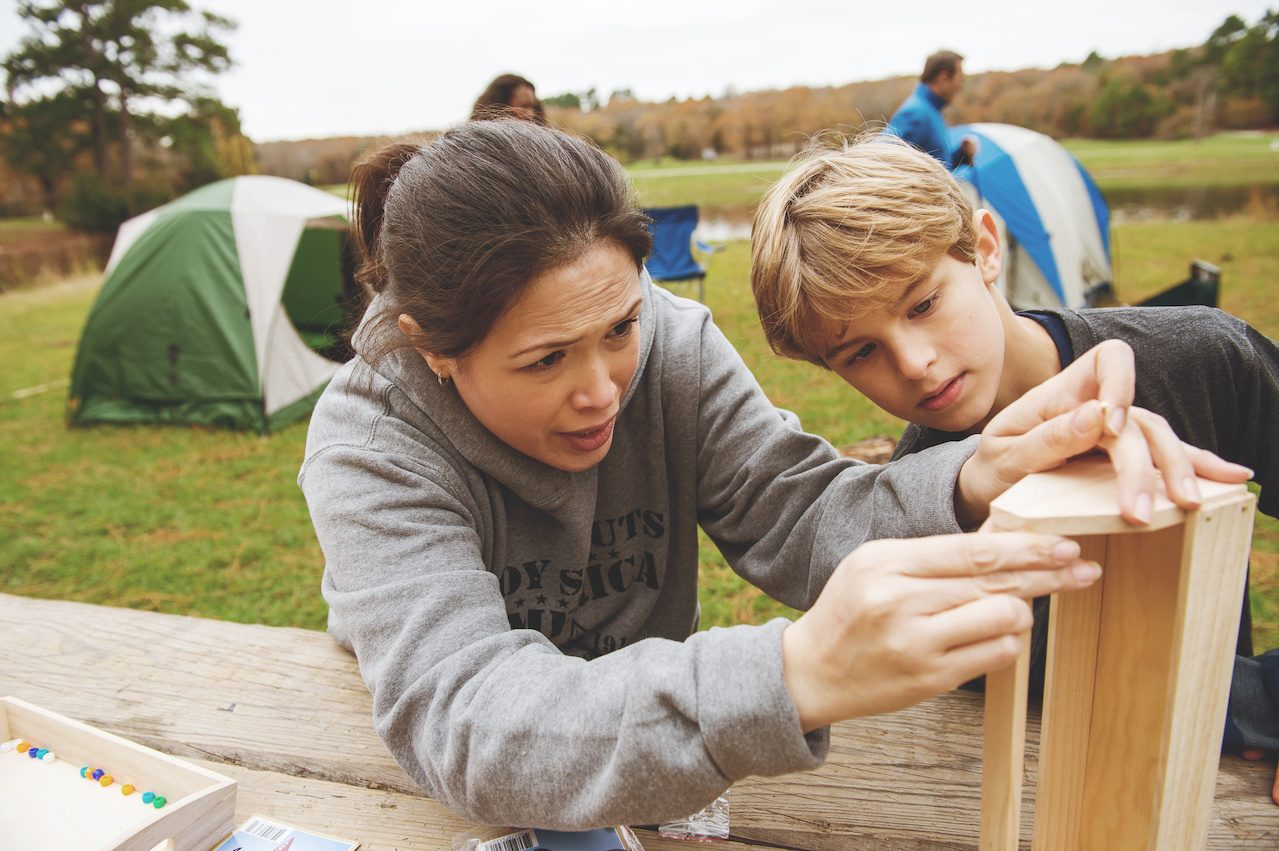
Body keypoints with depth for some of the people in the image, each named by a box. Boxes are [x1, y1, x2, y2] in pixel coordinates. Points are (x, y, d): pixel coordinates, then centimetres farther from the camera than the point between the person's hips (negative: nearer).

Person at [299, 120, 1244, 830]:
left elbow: (796, 509, -15)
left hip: (655, 759, 2)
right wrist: (795, 675, -51)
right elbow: (465, 719, -37)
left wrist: (973, 489, -37)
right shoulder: (369, 447, -26)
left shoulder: (671, 345, -15)